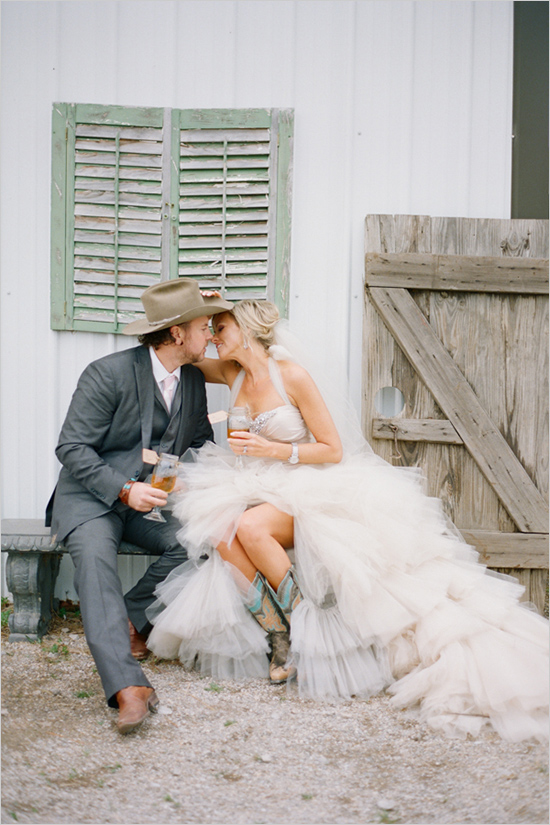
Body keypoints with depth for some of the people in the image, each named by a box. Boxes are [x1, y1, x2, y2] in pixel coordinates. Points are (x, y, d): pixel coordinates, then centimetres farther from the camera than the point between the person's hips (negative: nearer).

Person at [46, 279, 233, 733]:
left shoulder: (193, 380, 7)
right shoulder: (108, 373, -14)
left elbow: (201, 444, 16)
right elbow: (72, 448, -15)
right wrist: (125, 489, -26)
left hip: (149, 501, 5)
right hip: (90, 498, -5)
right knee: (94, 556, -34)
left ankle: (129, 619, -3)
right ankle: (129, 687, -47)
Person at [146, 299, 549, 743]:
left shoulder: (292, 375, -11)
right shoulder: (231, 373, 7)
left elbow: (333, 450, -9)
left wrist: (276, 450, -19)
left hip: (309, 491, -5)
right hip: (259, 490, 5)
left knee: (250, 527, -35)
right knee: (223, 536, -28)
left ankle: (305, 634, -18)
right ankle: (284, 639, -19)